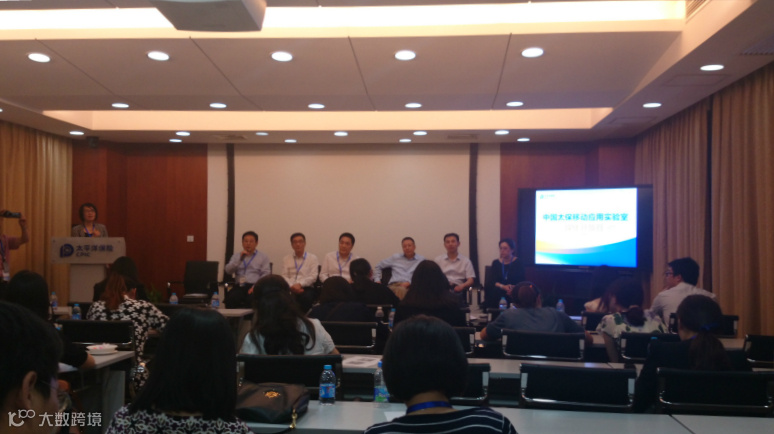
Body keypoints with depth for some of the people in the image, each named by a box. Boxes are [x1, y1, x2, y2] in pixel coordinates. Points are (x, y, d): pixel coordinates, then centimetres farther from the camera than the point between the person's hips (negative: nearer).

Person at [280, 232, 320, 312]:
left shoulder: (312, 258, 12)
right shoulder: (286, 259, 19)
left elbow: (313, 276, 1)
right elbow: (284, 276, 9)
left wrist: (300, 284, -14)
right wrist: (292, 286, -12)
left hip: (307, 288, -1)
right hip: (290, 288, 2)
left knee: (306, 297, -38)